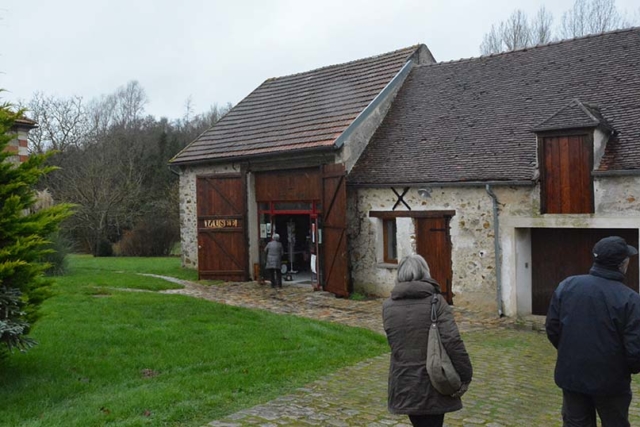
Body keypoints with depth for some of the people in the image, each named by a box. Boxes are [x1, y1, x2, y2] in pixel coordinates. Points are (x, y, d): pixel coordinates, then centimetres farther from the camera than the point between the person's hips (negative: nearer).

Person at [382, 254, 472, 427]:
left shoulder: (387, 306, 2)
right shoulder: (436, 302, -10)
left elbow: (394, 341, 3)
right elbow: (453, 342, -17)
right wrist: (465, 376, -11)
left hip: (403, 385, 3)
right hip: (433, 384, -3)